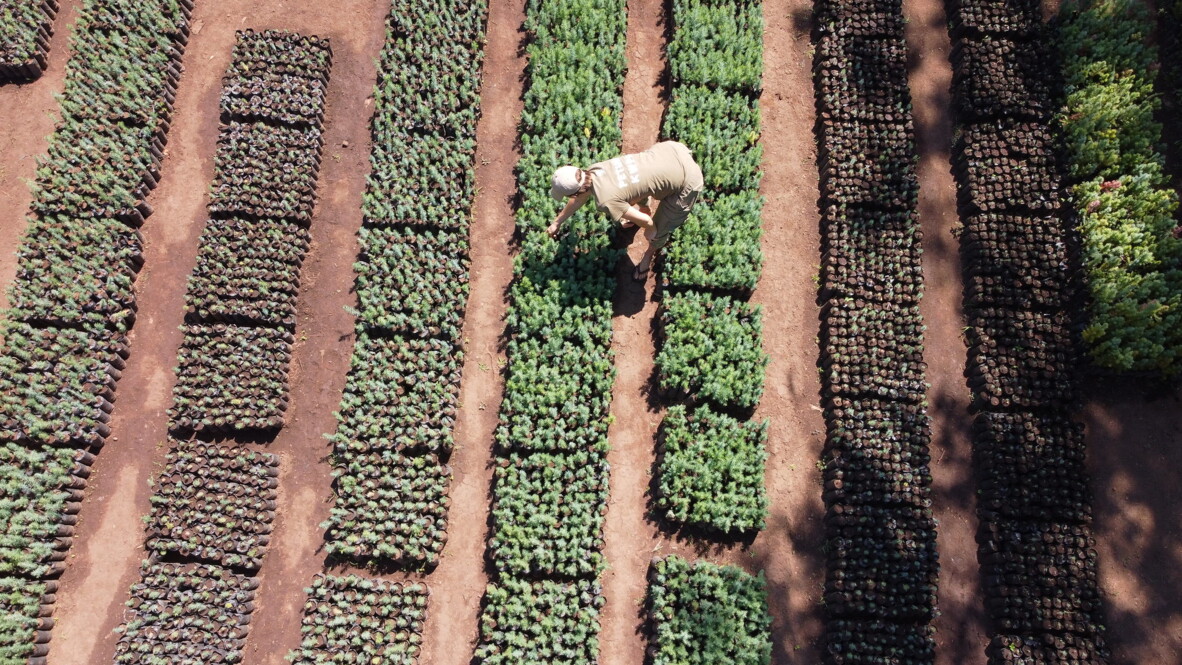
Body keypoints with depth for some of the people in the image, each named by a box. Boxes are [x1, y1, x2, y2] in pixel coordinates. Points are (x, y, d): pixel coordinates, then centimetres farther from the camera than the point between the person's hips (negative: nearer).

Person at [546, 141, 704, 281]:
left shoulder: (605, 201, -27)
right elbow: (580, 198, 18)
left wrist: (650, 232, 7)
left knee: (660, 229, 10)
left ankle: (649, 255, 42)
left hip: (688, 181, -7)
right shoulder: (591, 171, -4)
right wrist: (557, 222, 31)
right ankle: (643, 209, 60)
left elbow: (645, 220, -16)